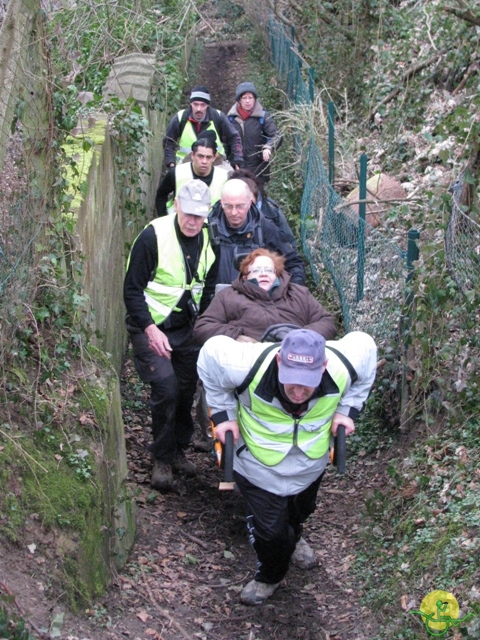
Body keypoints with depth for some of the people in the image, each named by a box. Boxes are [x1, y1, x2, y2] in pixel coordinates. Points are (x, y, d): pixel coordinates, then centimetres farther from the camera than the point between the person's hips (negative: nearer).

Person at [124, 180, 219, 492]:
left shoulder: (208, 241, -1)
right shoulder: (153, 236, -19)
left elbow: (208, 289, 13)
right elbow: (132, 289, -16)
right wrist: (150, 329, -22)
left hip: (186, 328, 6)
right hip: (150, 328, -6)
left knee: (187, 390, 9)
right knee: (166, 388, -15)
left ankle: (179, 449, 29)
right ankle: (162, 458, 2)